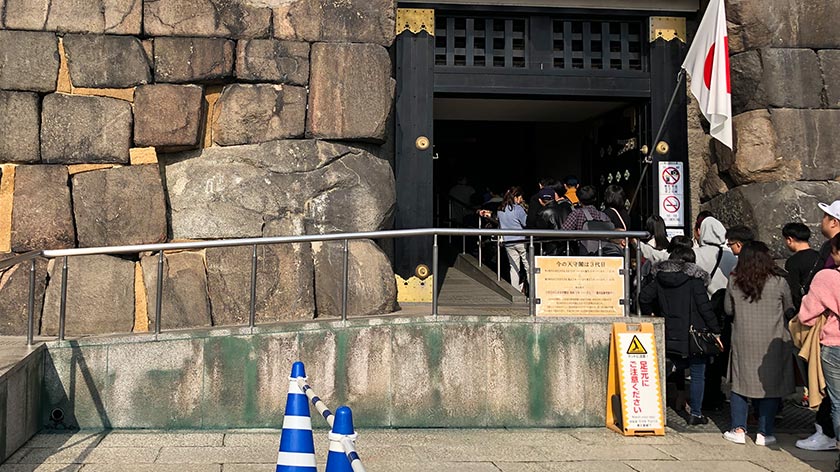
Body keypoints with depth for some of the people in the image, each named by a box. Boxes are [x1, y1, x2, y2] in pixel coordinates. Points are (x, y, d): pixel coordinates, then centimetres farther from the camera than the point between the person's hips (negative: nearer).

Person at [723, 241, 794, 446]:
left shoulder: (734, 281, -3)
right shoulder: (778, 281, -8)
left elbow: (728, 310, 8)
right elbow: (789, 309, 3)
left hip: (743, 341, 2)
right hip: (772, 342, -1)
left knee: (740, 383, 10)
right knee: (770, 385, 6)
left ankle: (738, 429, 10)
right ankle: (764, 433, 9)